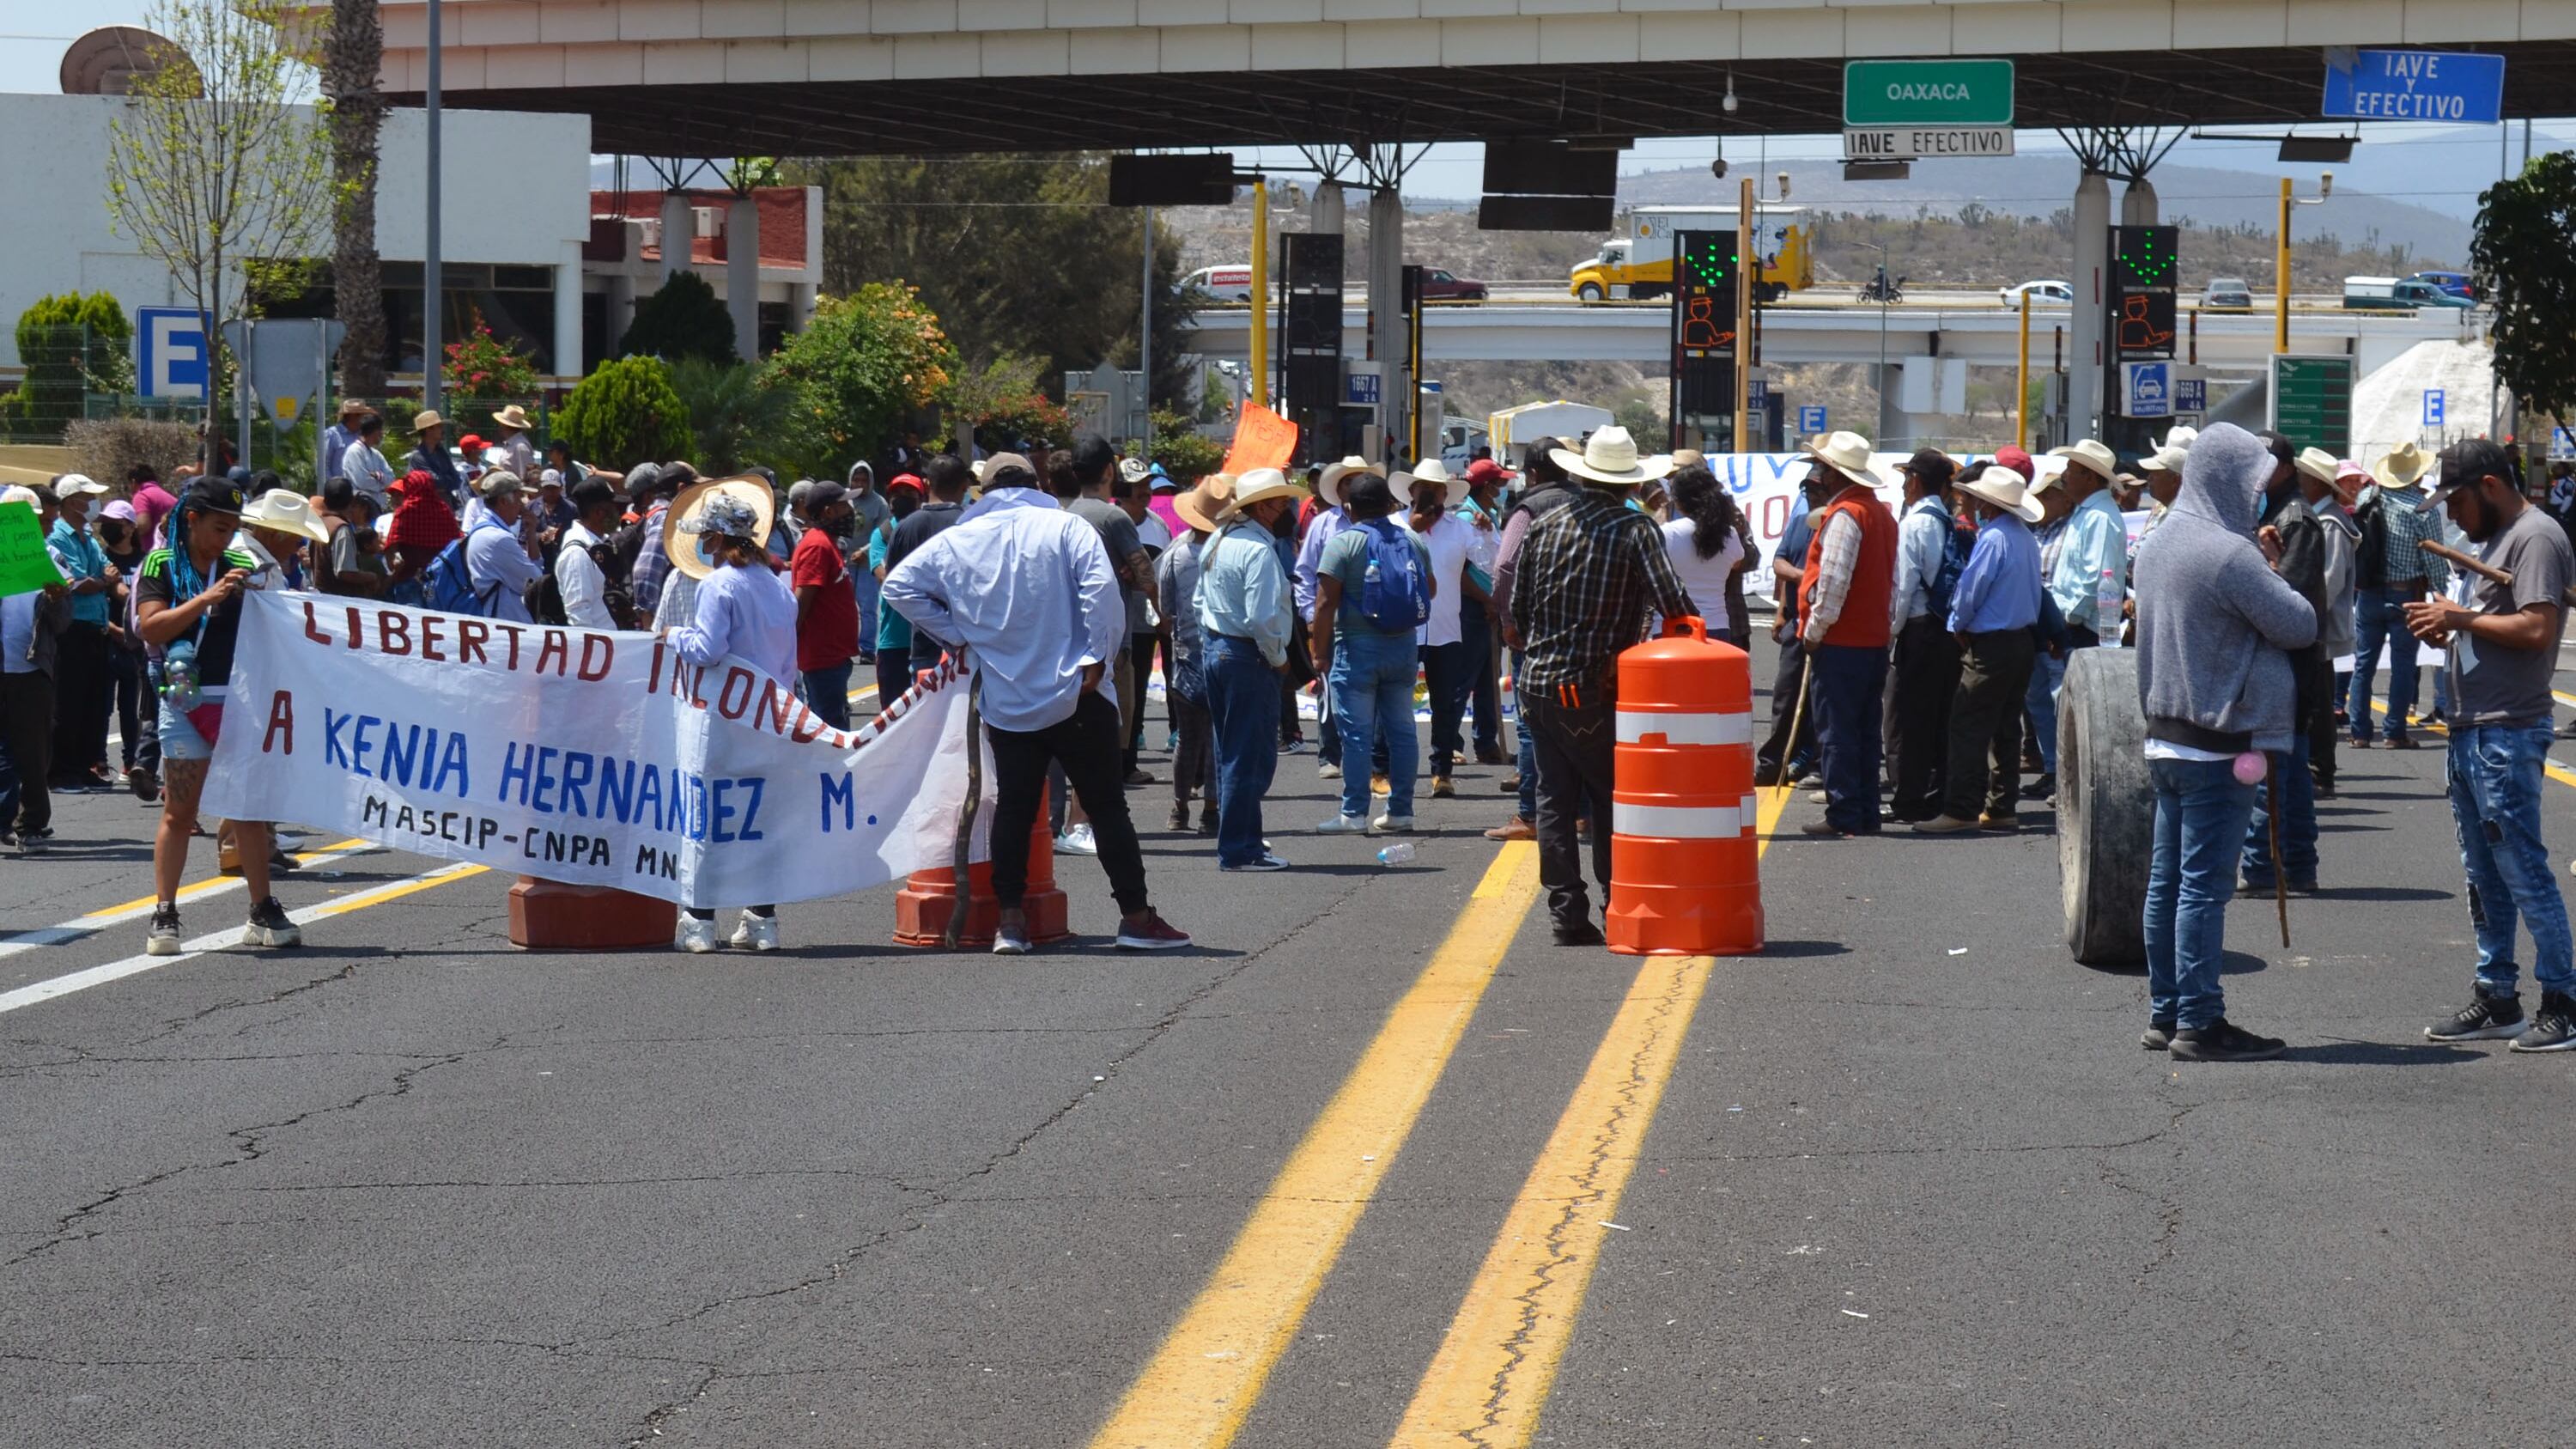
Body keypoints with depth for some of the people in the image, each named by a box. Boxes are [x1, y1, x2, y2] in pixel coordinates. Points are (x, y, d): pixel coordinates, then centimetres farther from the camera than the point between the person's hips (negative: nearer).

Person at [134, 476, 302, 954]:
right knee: (178, 813, -1)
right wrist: (207, 598, -20)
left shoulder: (240, 566, 10)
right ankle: (164, 918, 3)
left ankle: (262, 914, 12)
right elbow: (151, 628, -13)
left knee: (250, 808, 6)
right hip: (185, 702, -3)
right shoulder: (162, 565, 1)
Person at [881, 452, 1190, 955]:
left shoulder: (956, 541, 6)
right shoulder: (1066, 527, -3)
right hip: (1077, 699, -3)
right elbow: (1100, 589, -16)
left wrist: (958, 633, 7)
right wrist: (1097, 658, -10)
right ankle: (1136, 916, 4)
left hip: (1005, 702, 3)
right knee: (1107, 805, 3)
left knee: (1012, 809, 9)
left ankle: (1010, 921, 4)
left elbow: (899, 585, 6)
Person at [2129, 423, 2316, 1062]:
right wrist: (2273, 583, 5)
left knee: (2167, 880, 12)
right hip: (2218, 745, -9)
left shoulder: (2160, 544, 9)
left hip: (2164, 738, 9)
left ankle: (2166, 1013, 17)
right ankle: (2199, 1022, -2)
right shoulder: (2228, 554, -19)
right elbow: (2301, 625, -15)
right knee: (2205, 885, -5)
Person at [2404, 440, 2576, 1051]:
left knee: (2523, 871, -8)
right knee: (2483, 877, 12)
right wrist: (2447, 631, 5)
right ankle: (2497, 999, 18)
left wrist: (2462, 618, -14)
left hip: (2508, 736, -10)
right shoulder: (2495, 539, 19)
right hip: (2471, 729, 10)